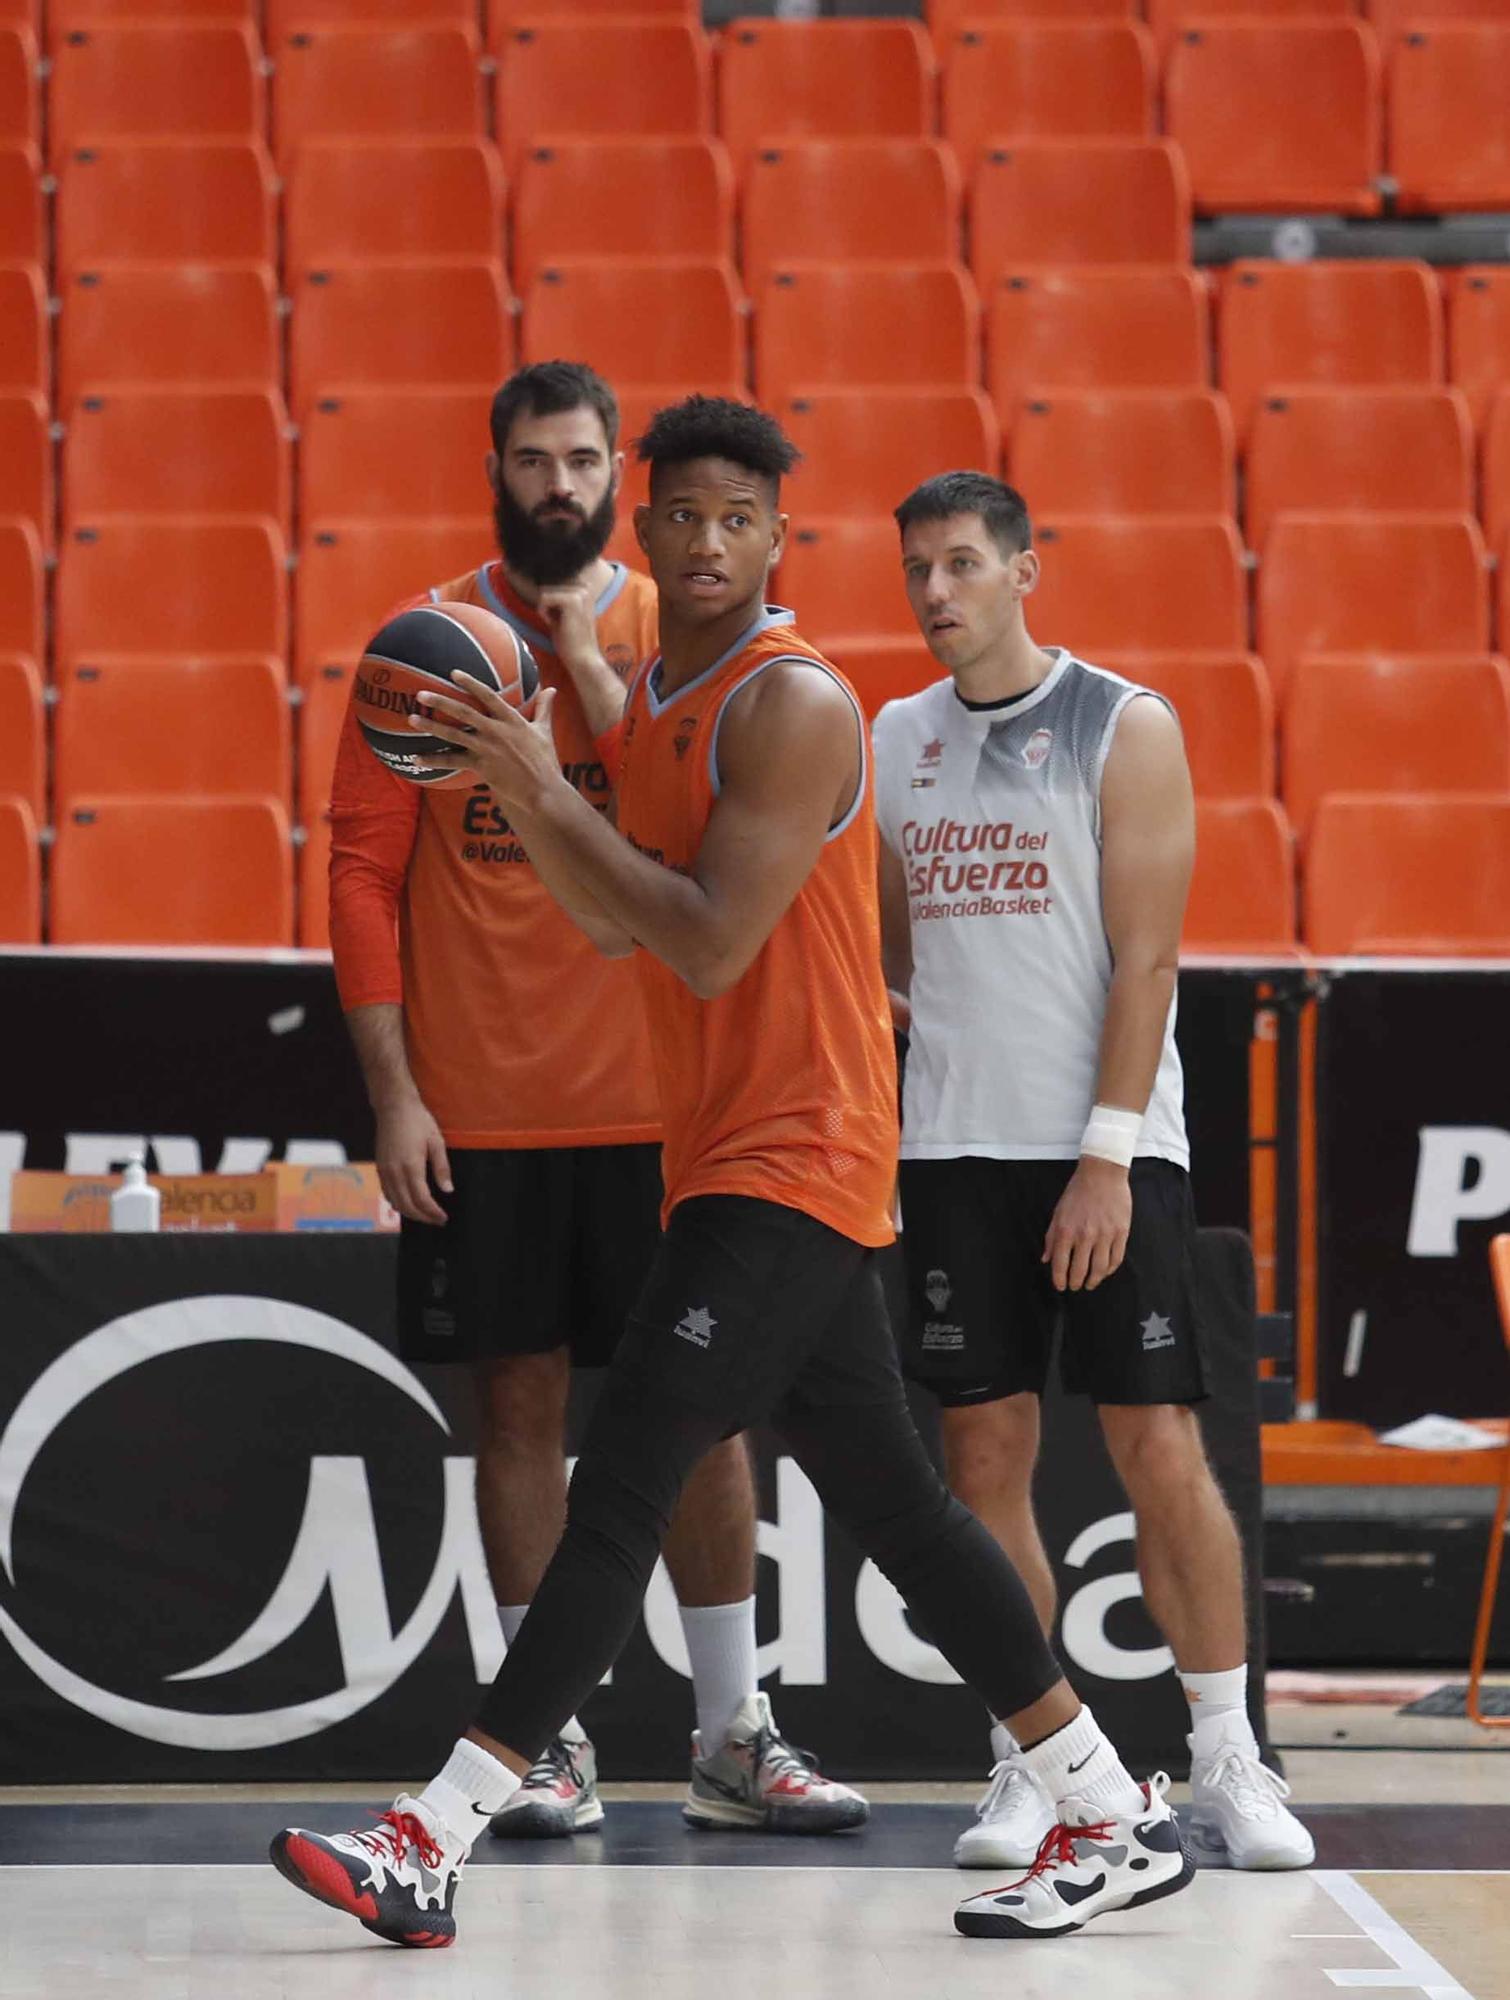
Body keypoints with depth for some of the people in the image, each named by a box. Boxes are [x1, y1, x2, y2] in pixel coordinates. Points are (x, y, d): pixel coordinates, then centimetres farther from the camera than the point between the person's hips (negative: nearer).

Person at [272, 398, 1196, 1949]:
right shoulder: (648, 698, 15)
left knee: (621, 1486, -12)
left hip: (789, 1159, -10)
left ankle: (430, 1845, -14)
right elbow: (617, 923, 20)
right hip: (733, 1156, 10)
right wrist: (515, 786, 5)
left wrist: (549, 790, -18)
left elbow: (711, 945, -20)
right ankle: (1118, 1819, 17)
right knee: (890, 1504, 12)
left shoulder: (794, 704, -14)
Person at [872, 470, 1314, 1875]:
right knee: (984, 1453, 2)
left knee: (1160, 1448, -6)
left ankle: (1227, 1764, 2)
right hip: (954, 1150, 5)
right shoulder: (895, 742, 12)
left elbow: (1146, 958, -10)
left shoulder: (1125, 729, -4)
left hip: (1108, 1147, -5)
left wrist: (1106, 1158, -16)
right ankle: (1026, 1767, 9)